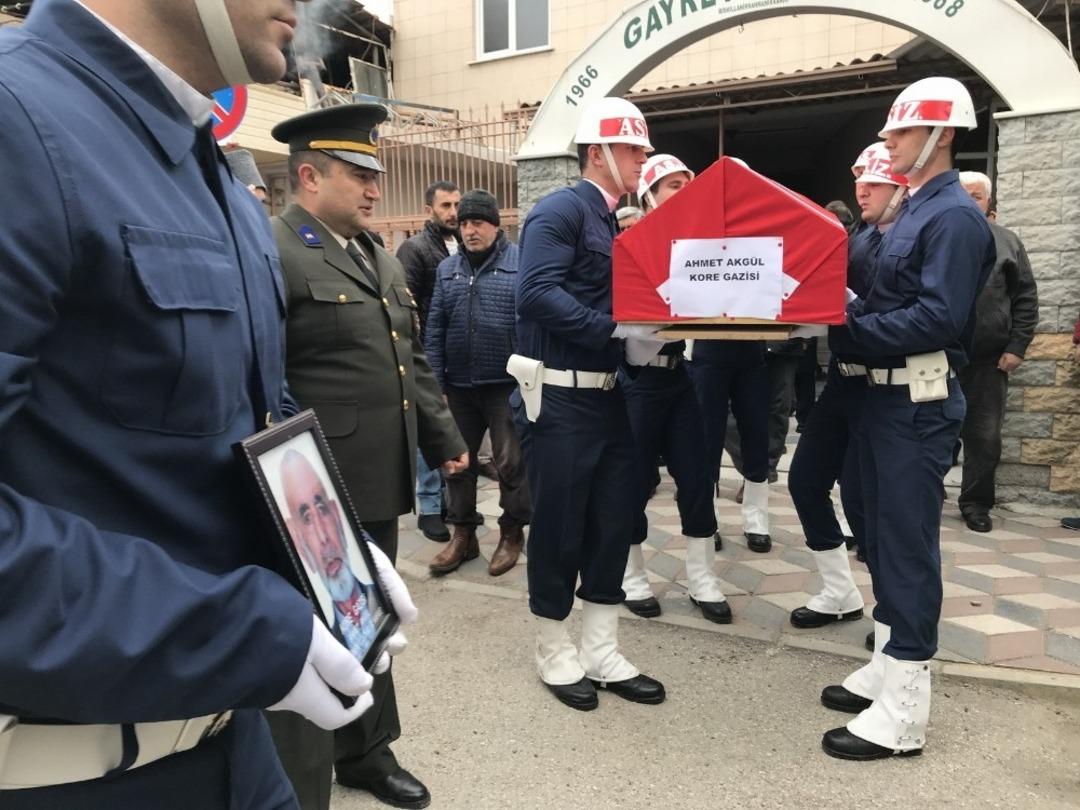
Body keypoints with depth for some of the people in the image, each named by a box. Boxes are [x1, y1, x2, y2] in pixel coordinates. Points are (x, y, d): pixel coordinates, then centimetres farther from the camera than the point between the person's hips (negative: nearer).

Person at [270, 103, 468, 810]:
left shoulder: (381, 259, 16)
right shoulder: (269, 252, -13)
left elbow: (414, 361, 21)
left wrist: (444, 439, 20)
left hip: (379, 482, 9)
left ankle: (367, 751, 40)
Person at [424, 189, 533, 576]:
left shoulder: (520, 262, -2)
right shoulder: (447, 268, 11)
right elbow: (435, 329, 10)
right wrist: (436, 382, 4)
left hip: (506, 383, -4)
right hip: (459, 385, 5)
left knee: (511, 462, 4)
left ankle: (512, 533, 22)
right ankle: (462, 533, 26)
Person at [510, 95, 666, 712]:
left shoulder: (616, 225, 17)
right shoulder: (561, 211, -10)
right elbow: (539, 295, -24)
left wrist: (650, 332, 1)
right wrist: (619, 330, -25)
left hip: (607, 395, 9)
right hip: (560, 396, -9)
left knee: (614, 522, 11)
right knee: (559, 526, 3)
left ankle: (602, 654, 24)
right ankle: (556, 654, 22)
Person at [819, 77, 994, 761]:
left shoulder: (955, 216, -13)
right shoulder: (914, 210, 17)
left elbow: (940, 316, -23)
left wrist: (850, 327, -18)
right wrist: (845, 316, 2)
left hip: (921, 401, -10)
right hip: (888, 392, 10)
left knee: (908, 542, -4)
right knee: (884, 534, 15)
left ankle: (905, 711, 7)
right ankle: (889, 668, 29)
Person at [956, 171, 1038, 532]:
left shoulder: (1006, 242, 7)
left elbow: (1026, 299, 7)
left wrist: (1017, 347, -1)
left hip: (989, 361, 1)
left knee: (985, 437, 6)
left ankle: (975, 503, 21)